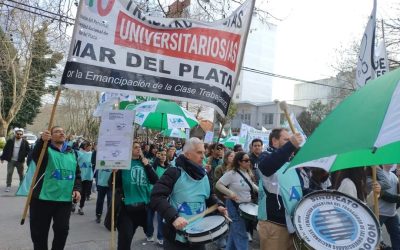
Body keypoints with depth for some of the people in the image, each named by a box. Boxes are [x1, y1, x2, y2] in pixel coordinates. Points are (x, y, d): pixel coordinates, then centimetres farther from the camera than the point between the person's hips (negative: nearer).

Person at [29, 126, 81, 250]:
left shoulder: (71, 152, 11)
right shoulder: (45, 149, -3)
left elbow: (77, 173, 16)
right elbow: (35, 156, -28)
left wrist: (77, 188, 1)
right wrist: (42, 141, -46)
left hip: (65, 199, 4)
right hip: (42, 198, -3)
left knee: (62, 229, 9)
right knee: (39, 231, 8)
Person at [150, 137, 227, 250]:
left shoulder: (204, 175, 7)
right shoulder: (174, 172, -15)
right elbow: (156, 197, -22)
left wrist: (218, 205, 0)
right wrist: (173, 217, -33)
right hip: (176, 235, -6)